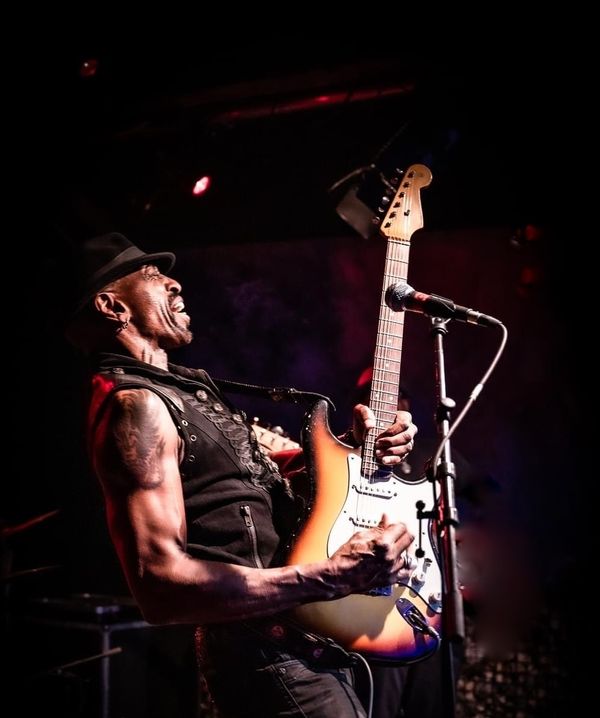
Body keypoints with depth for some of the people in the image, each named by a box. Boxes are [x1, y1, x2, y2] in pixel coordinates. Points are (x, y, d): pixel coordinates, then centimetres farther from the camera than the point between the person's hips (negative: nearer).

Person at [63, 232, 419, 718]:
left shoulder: (181, 388, 13)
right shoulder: (135, 405, -18)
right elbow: (160, 585, -28)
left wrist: (353, 445, -1)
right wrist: (333, 576, -29)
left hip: (294, 636, 10)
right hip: (271, 653, -10)